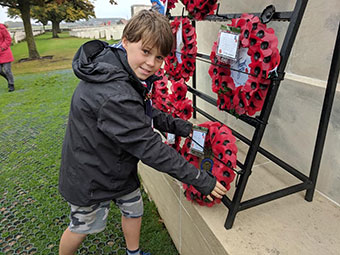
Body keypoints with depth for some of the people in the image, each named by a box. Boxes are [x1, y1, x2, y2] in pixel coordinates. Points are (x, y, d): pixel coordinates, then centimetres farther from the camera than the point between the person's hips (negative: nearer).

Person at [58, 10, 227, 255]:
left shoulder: (129, 75, -5)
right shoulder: (113, 96, -37)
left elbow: (148, 112, 8)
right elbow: (149, 147, -34)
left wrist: (179, 126, -6)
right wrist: (201, 180, -26)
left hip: (120, 167, 8)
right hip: (90, 177, -8)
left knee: (134, 210, 22)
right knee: (82, 227, 17)